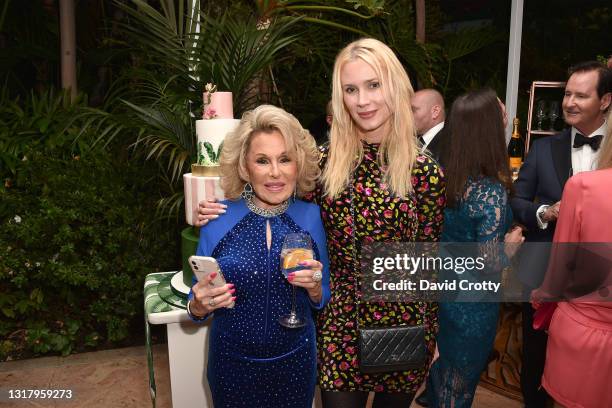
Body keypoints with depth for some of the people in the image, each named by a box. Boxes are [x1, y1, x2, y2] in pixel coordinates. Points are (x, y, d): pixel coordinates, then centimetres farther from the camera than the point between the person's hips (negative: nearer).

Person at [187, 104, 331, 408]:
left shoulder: (311, 216, -9)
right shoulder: (218, 219, -13)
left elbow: (323, 300, 1)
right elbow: (197, 304, -3)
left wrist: (314, 288, -20)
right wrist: (200, 305, -25)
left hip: (295, 362, 1)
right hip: (232, 363, -1)